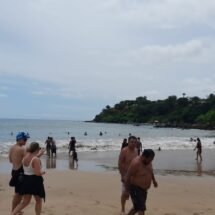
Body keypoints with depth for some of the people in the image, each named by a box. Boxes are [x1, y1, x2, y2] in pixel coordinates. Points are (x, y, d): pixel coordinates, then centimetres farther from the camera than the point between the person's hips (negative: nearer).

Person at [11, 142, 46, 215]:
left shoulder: (25, 157, 3)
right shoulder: (36, 159, -21)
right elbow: (38, 173, -25)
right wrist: (43, 172, -3)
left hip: (26, 180, 7)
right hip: (35, 181, -7)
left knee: (25, 201, 14)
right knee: (38, 201, 13)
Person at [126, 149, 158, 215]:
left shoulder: (147, 161, -1)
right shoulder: (136, 163, -26)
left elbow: (150, 171, 20)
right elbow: (128, 177, -20)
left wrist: (154, 180, 16)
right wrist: (127, 190, -15)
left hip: (143, 189, 9)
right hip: (135, 189, -9)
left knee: (137, 207, 19)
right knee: (141, 209, -13)